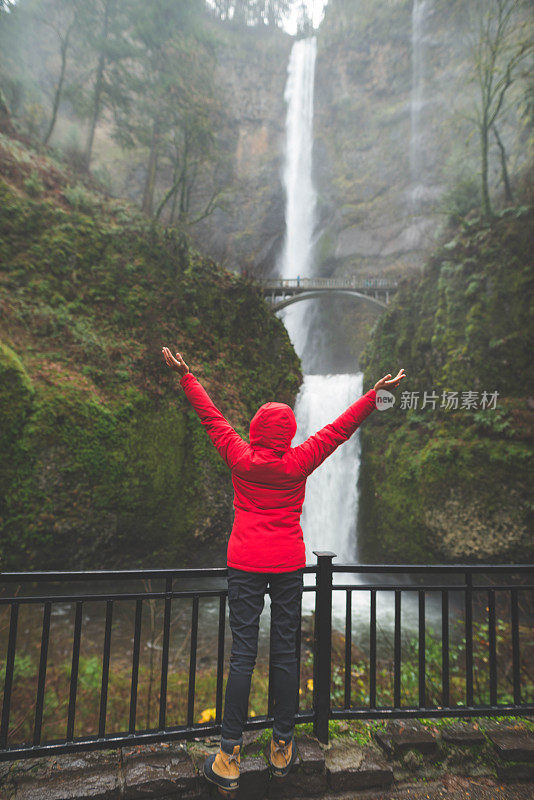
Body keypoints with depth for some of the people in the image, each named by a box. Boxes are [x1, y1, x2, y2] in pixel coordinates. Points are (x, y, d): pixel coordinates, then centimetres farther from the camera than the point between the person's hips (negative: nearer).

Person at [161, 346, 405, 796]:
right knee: (286, 653, 11)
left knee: (242, 656, 6)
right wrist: (376, 393, 5)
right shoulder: (299, 463, -6)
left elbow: (212, 417, 5)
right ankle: (282, 749, 26)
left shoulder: (240, 458, -5)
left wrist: (187, 376, 16)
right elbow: (340, 428, -2)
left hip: (244, 565, 0)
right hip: (289, 566, 0)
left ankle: (229, 760, 15)